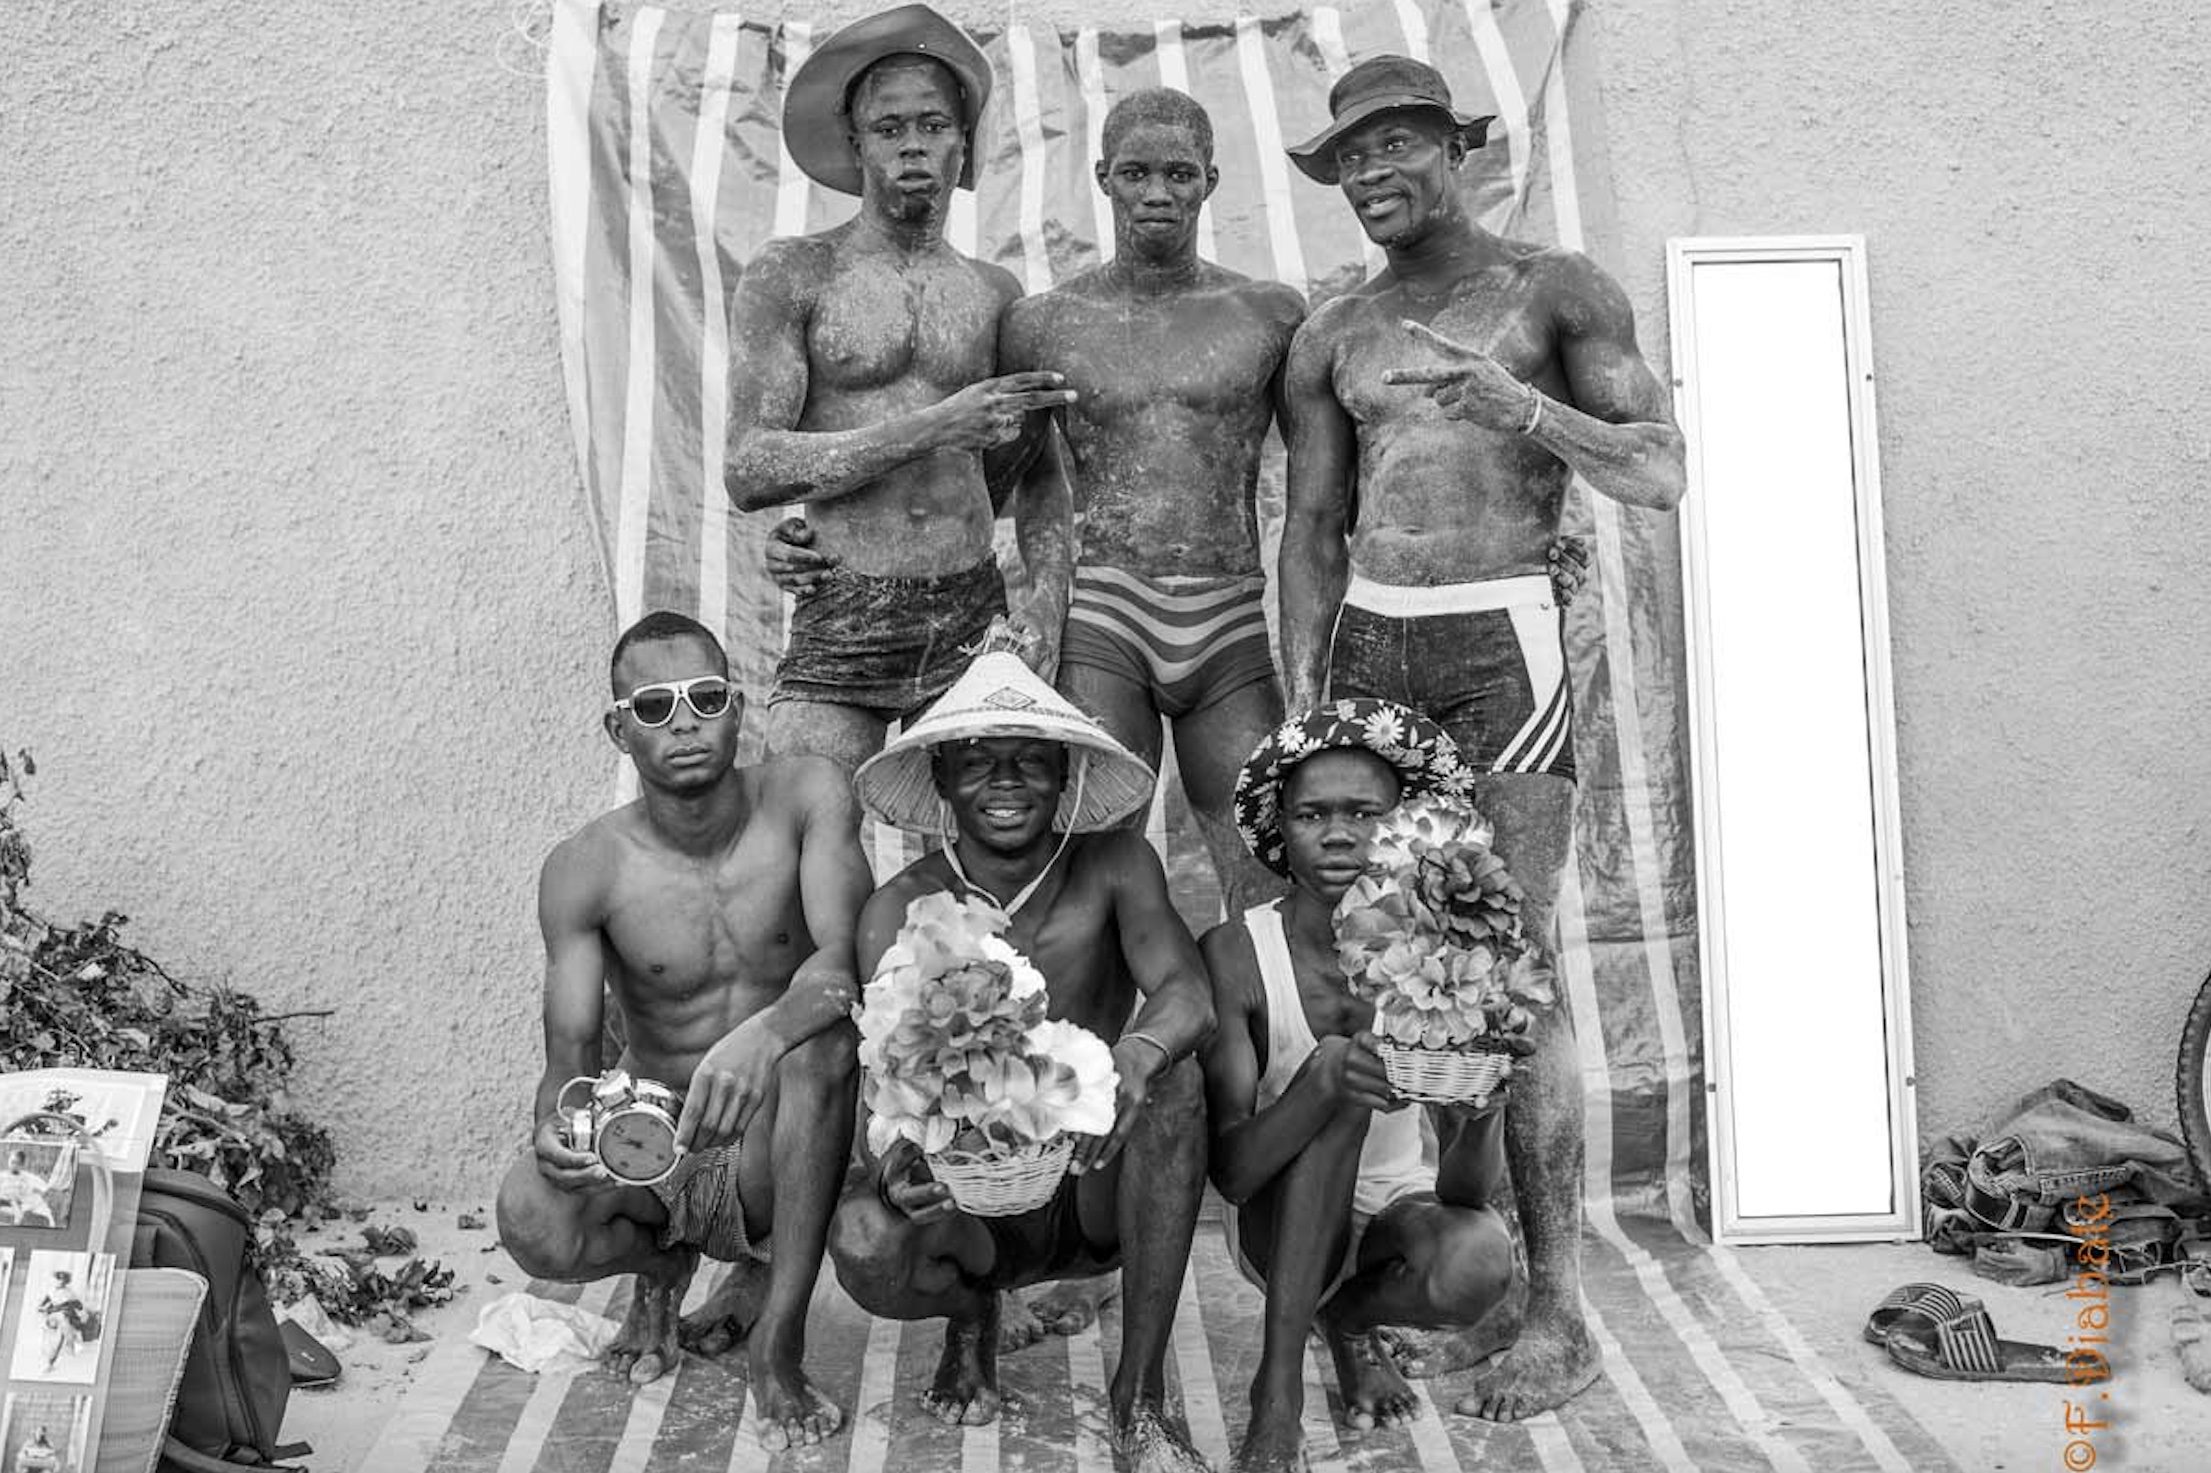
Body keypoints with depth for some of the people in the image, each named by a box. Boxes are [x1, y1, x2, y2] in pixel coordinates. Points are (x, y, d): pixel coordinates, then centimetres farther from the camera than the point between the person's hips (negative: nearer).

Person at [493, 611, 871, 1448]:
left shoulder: (805, 798, -11)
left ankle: (779, 1330, -17)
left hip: (776, 1148, -1)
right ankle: (660, 1264, 11)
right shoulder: (585, 870, -9)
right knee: (531, 1221, -29)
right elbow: (570, 1055, -12)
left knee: (823, 1032, -33)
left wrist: (764, 1035, -45)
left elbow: (849, 959, -24)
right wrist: (557, 1127, -37)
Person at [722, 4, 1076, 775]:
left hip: (974, 622, 3)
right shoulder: (792, 274, 2)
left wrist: (1047, 597, -2)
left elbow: (1039, 476, 16)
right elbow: (750, 471, -7)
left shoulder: (995, 293, 12)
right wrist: (934, 428, -12)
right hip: (837, 628, -2)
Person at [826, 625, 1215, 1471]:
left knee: (1170, 1078, -29)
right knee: (863, 1243, -31)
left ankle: (1140, 1400, -16)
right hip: (971, 1202, 0)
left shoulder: (1114, 867, -8)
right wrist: (899, 1171, -41)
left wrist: (1138, 1052, -48)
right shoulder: (901, 912, -9)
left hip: (1099, 1191, 0)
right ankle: (971, 1313, 9)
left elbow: (1187, 996, -24)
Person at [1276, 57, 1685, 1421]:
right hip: (1368, 648, 5)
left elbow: (1661, 475, -2)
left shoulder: (1560, 288, 4)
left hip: (1503, 644, -4)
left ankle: (1561, 1316, 0)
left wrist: (1519, 404, -17)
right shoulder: (1332, 337, 15)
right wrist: (1304, 706, 3)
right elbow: (1313, 531, 13)